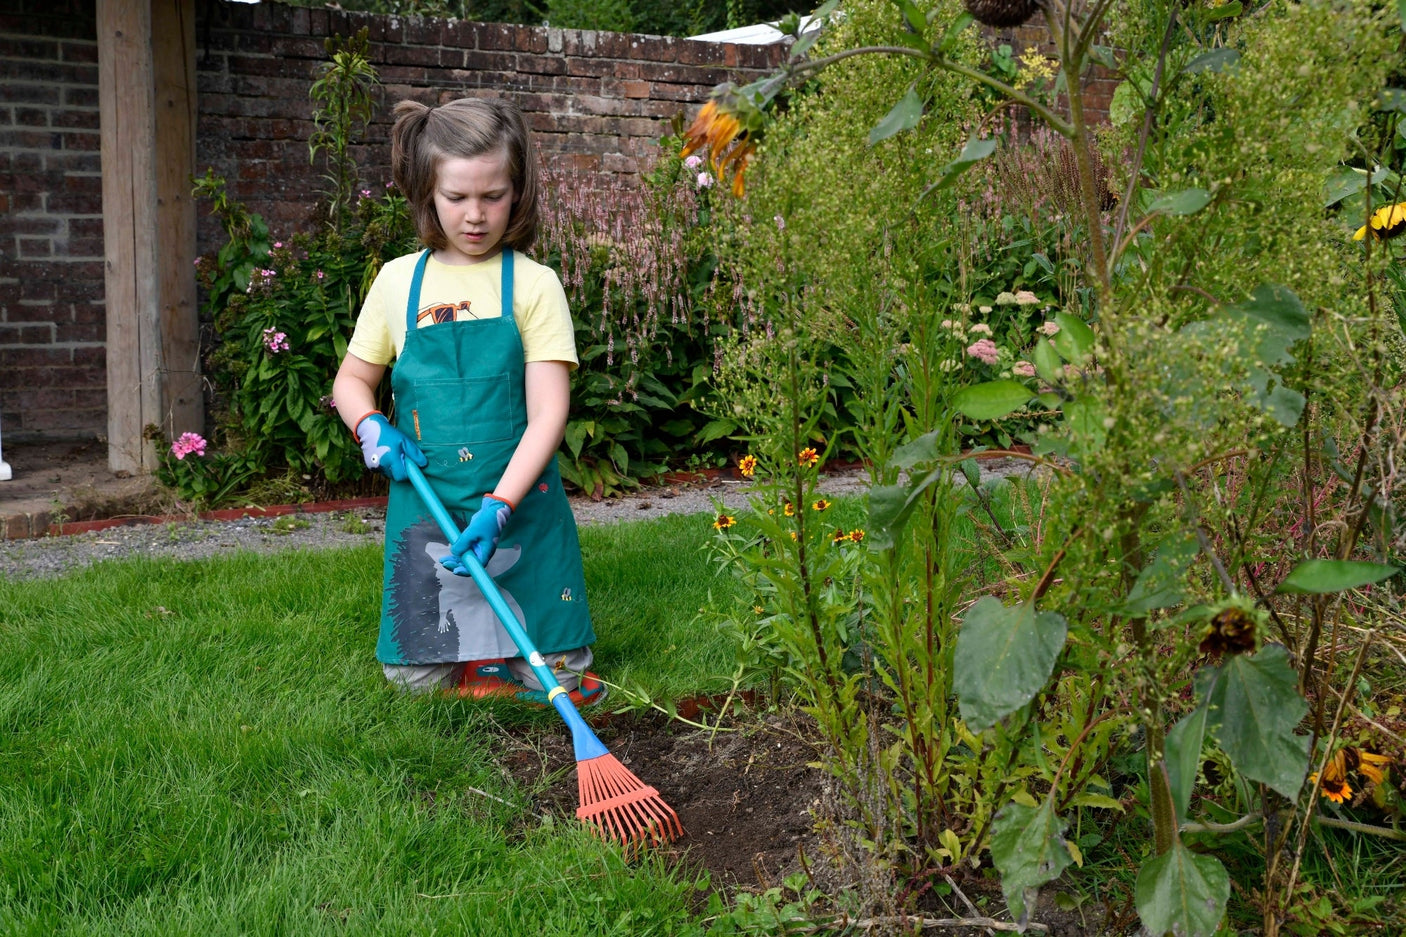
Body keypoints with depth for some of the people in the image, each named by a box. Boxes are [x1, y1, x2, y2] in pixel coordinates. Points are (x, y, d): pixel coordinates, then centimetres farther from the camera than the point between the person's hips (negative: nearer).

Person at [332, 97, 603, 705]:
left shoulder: (533, 284, -4)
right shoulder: (398, 281, 4)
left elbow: (548, 412, -10)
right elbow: (351, 380, 16)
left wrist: (498, 507, -21)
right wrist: (371, 427, -8)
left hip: (519, 502, -2)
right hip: (424, 503, 2)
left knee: (556, 674, -4)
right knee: (418, 677, 0)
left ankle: (498, 652, 26)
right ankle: (467, 651, 30)